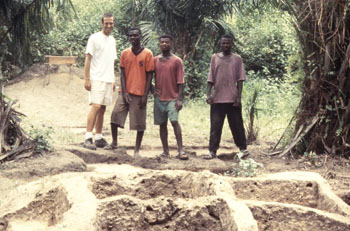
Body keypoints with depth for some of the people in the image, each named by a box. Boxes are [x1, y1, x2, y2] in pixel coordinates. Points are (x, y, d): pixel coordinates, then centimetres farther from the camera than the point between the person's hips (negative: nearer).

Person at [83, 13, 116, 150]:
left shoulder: (112, 40, 17)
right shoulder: (94, 38, -5)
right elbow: (88, 59, -8)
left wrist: (113, 80, 18)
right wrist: (87, 79, -14)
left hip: (108, 80, 7)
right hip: (96, 79, -7)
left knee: (102, 109, 8)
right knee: (96, 106, -16)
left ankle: (98, 137, 13)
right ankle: (88, 138, -17)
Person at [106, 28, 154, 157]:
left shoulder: (147, 54, -3)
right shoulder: (125, 53, 6)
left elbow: (149, 75, -3)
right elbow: (122, 73, 5)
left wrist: (145, 95, -8)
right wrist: (124, 92, -5)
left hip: (139, 94, -3)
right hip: (125, 92, 3)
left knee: (139, 123, 1)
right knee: (115, 116, -2)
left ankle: (137, 149, 11)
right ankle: (114, 143, 17)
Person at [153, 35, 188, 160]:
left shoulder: (177, 61, 0)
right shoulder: (155, 60, 9)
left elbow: (180, 82, -3)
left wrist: (180, 99, -10)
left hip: (172, 98, -4)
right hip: (159, 97, 4)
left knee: (174, 121, -16)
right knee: (162, 124, 6)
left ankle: (180, 150, -14)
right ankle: (165, 151, 13)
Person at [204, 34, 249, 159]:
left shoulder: (237, 59, 5)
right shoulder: (215, 58, 8)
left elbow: (240, 79, 2)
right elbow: (210, 78, 6)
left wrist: (239, 97, -6)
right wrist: (208, 94, -4)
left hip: (233, 98, -1)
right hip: (217, 98, 1)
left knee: (237, 125, 5)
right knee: (215, 126, 1)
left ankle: (243, 148, 14)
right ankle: (212, 151, 4)